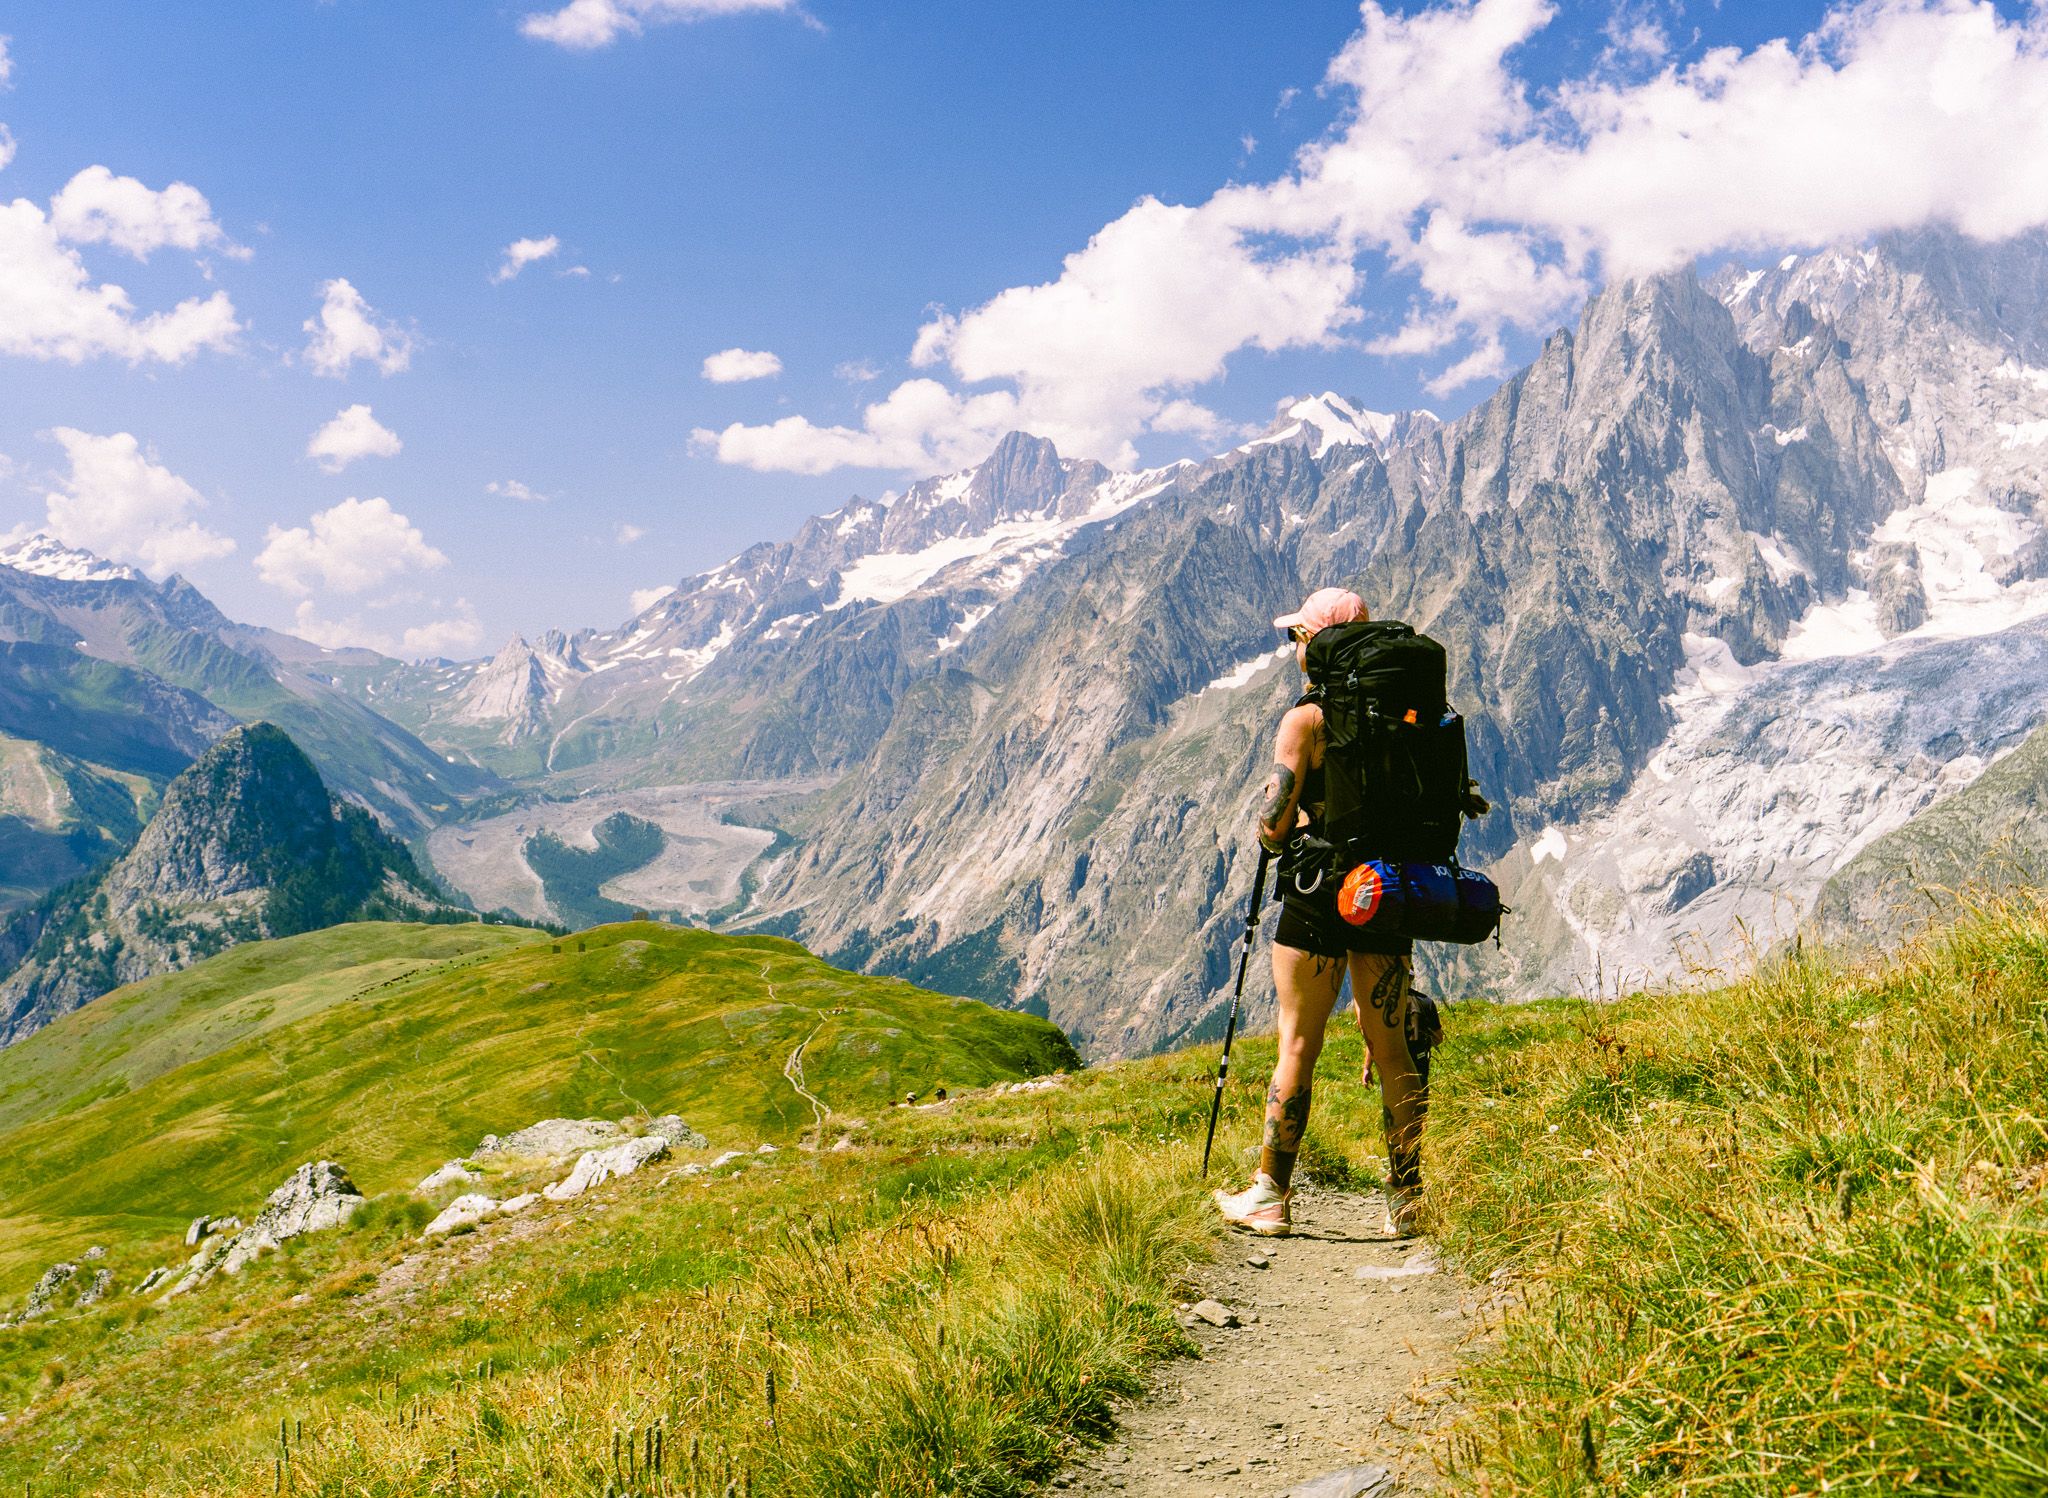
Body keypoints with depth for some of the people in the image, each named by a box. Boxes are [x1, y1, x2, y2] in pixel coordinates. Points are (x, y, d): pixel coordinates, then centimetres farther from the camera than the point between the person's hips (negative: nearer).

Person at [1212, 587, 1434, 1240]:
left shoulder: (1306, 719, -11)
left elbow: (1272, 825, -14)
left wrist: (1282, 834, 7)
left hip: (1318, 898, -5)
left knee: (1297, 1048, 4)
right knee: (1391, 1049, 10)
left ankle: (1271, 1198, 13)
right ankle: (1408, 1202, 16)